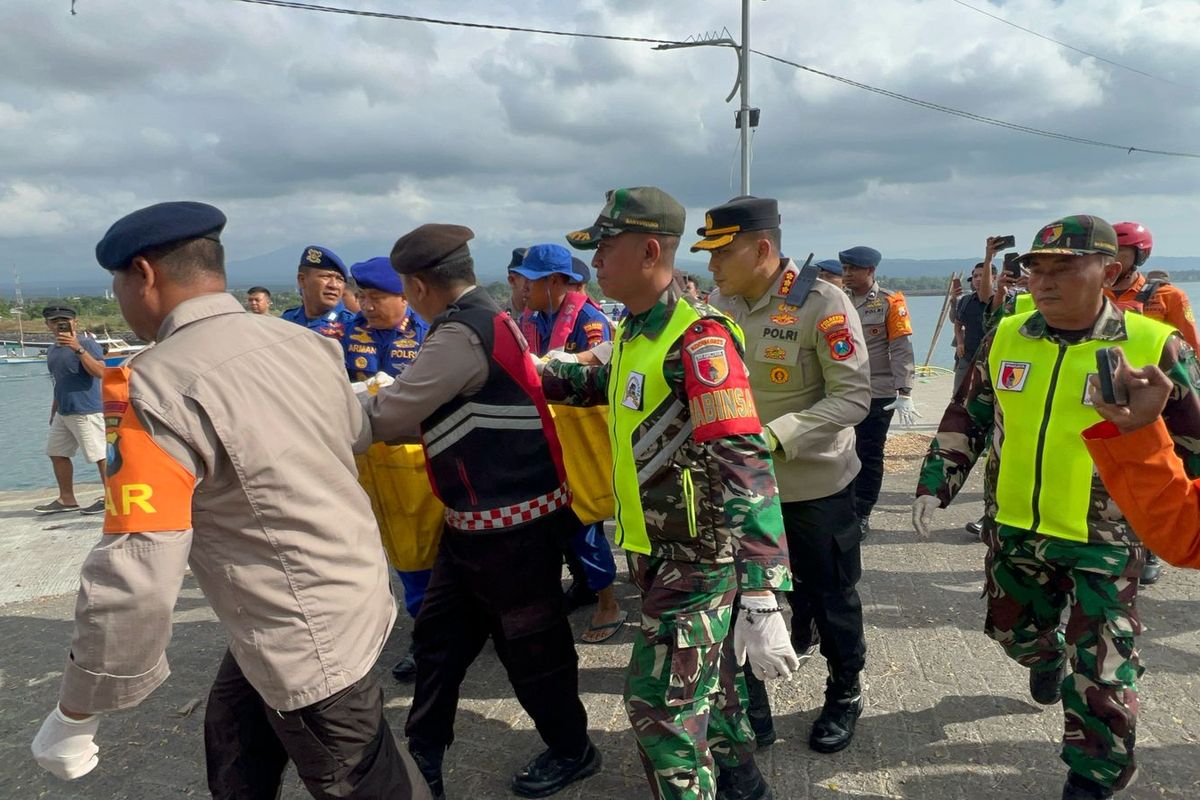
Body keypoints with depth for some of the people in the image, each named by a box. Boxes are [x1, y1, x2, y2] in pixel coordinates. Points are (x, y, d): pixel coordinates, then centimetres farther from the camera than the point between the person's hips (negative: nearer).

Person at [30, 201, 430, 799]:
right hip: (349, 599, 8)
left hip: (310, 643, -8)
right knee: (233, 751, 28)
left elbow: (135, 578, -30)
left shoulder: (155, 386, -25)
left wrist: (77, 711, -13)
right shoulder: (304, 342, -2)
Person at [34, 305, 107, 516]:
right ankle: (66, 500, 25)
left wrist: (78, 349, -31)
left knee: (100, 455, -7)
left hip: (86, 412, -9)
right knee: (56, 453, 15)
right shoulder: (52, 350, 15)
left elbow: (100, 372, -24)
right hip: (63, 412, 10)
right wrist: (53, 412, 27)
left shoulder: (86, 343, -10)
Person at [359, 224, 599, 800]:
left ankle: (570, 751, 32)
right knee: (438, 637, 17)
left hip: (513, 523, -10)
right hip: (477, 520, 10)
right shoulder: (483, 320, 9)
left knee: (529, 643, 9)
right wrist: (384, 395, 12)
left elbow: (387, 417, -17)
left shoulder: (464, 334, -22)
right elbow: (428, 408, 16)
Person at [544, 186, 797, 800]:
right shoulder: (636, 330, 6)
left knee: (659, 704, 0)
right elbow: (601, 384, 27)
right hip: (656, 550, 9)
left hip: (698, 558, -9)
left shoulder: (696, 337, -24)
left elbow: (743, 466, -31)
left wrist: (760, 602, -34)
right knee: (707, 684, 24)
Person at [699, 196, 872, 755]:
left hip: (815, 484, -4)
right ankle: (747, 711, 34)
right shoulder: (718, 304, -2)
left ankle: (844, 696, 39)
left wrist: (776, 436, -31)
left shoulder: (821, 304, -19)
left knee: (831, 597, 14)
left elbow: (854, 395, -20)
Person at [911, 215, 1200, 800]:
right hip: (1014, 530, 4)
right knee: (1013, 629, 23)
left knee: (1100, 673, 3)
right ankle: (1049, 660, 58)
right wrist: (935, 484, 3)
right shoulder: (1005, 338, -2)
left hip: (1106, 540, -4)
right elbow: (965, 419, 8)